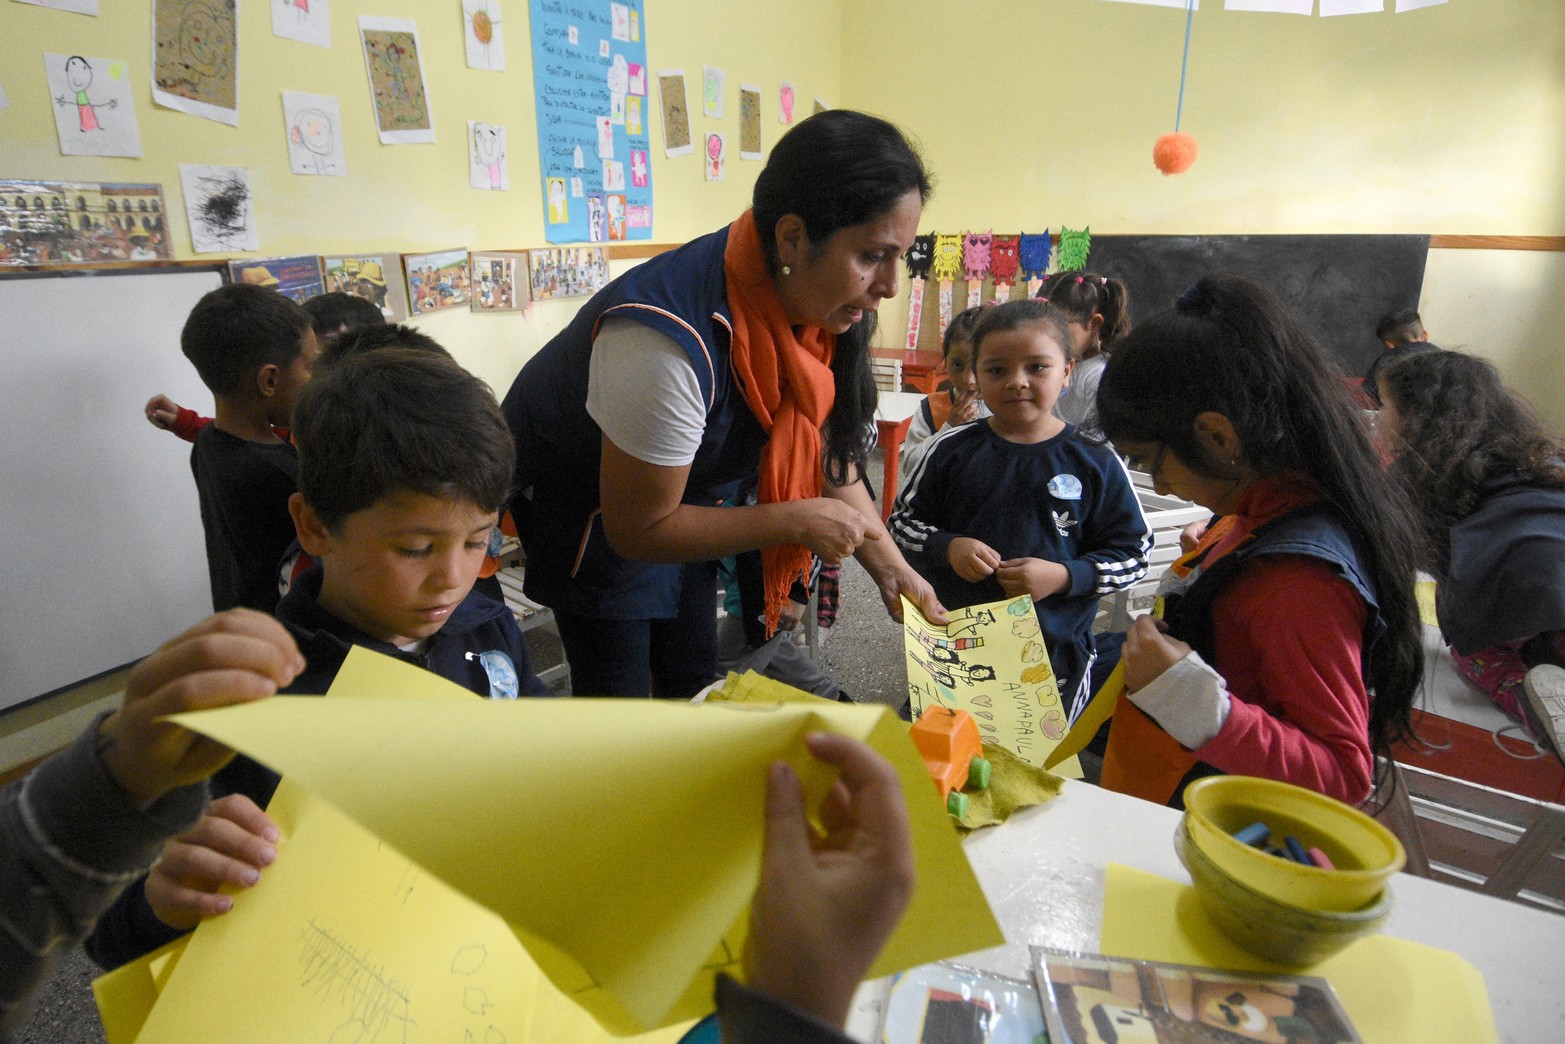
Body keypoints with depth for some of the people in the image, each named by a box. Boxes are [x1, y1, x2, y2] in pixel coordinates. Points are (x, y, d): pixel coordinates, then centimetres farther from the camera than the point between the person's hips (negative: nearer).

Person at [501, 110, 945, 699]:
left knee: (693, 682, 17)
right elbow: (637, 529, -30)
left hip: (679, 495, 6)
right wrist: (795, 520, -30)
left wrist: (891, 568, -12)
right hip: (585, 509, -6)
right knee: (619, 696, 1)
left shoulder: (817, 304, -17)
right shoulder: (670, 341, -40)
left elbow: (830, 459, -5)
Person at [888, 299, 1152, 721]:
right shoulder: (951, 450, -4)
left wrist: (1063, 576, -18)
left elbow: (1132, 552, -3)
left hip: (1058, 654, -1)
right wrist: (948, 547, -16)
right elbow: (902, 521, 2)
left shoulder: (1095, 463, -6)